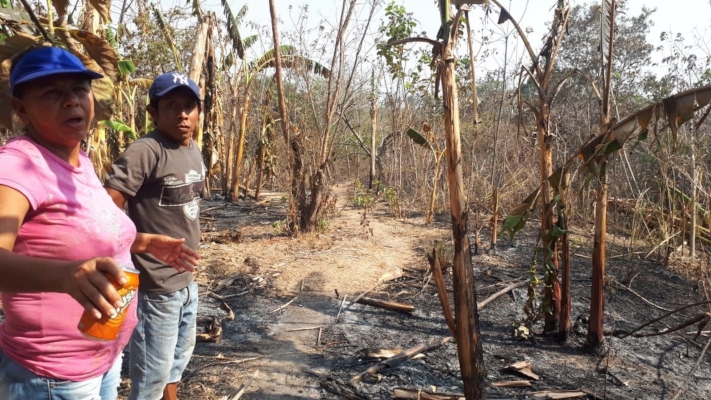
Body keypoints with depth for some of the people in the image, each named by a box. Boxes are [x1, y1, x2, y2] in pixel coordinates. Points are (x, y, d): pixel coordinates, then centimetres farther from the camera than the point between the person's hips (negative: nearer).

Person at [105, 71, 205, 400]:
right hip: (156, 286, -8)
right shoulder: (145, 152, -20)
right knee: (153, 373, 7)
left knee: (180, 356, 26)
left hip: (187, 281, 8)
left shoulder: (194, 151, 6)